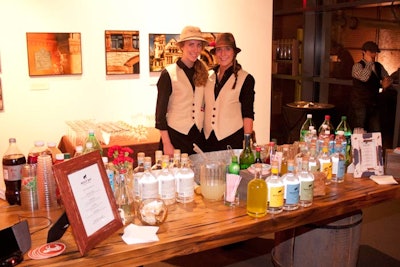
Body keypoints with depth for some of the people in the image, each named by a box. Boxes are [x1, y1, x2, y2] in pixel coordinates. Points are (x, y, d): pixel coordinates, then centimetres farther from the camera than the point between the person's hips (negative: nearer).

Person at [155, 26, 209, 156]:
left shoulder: (202, 72, 7)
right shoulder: (169, 74, -7)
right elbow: (160, 111, -8)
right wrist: (166, 144, -11)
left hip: (198, 136, 5)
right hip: (175, 135, -4)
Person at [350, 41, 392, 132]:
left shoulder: (378, 66, 12)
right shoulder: (357, 66, -10)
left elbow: (388, 78, 19)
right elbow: (364, 78, -29)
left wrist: (386, 83, -4)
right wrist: (369, 63, -19)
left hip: (373, 104, 7)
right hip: (359, 104, -7)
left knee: (376, 130, 8)